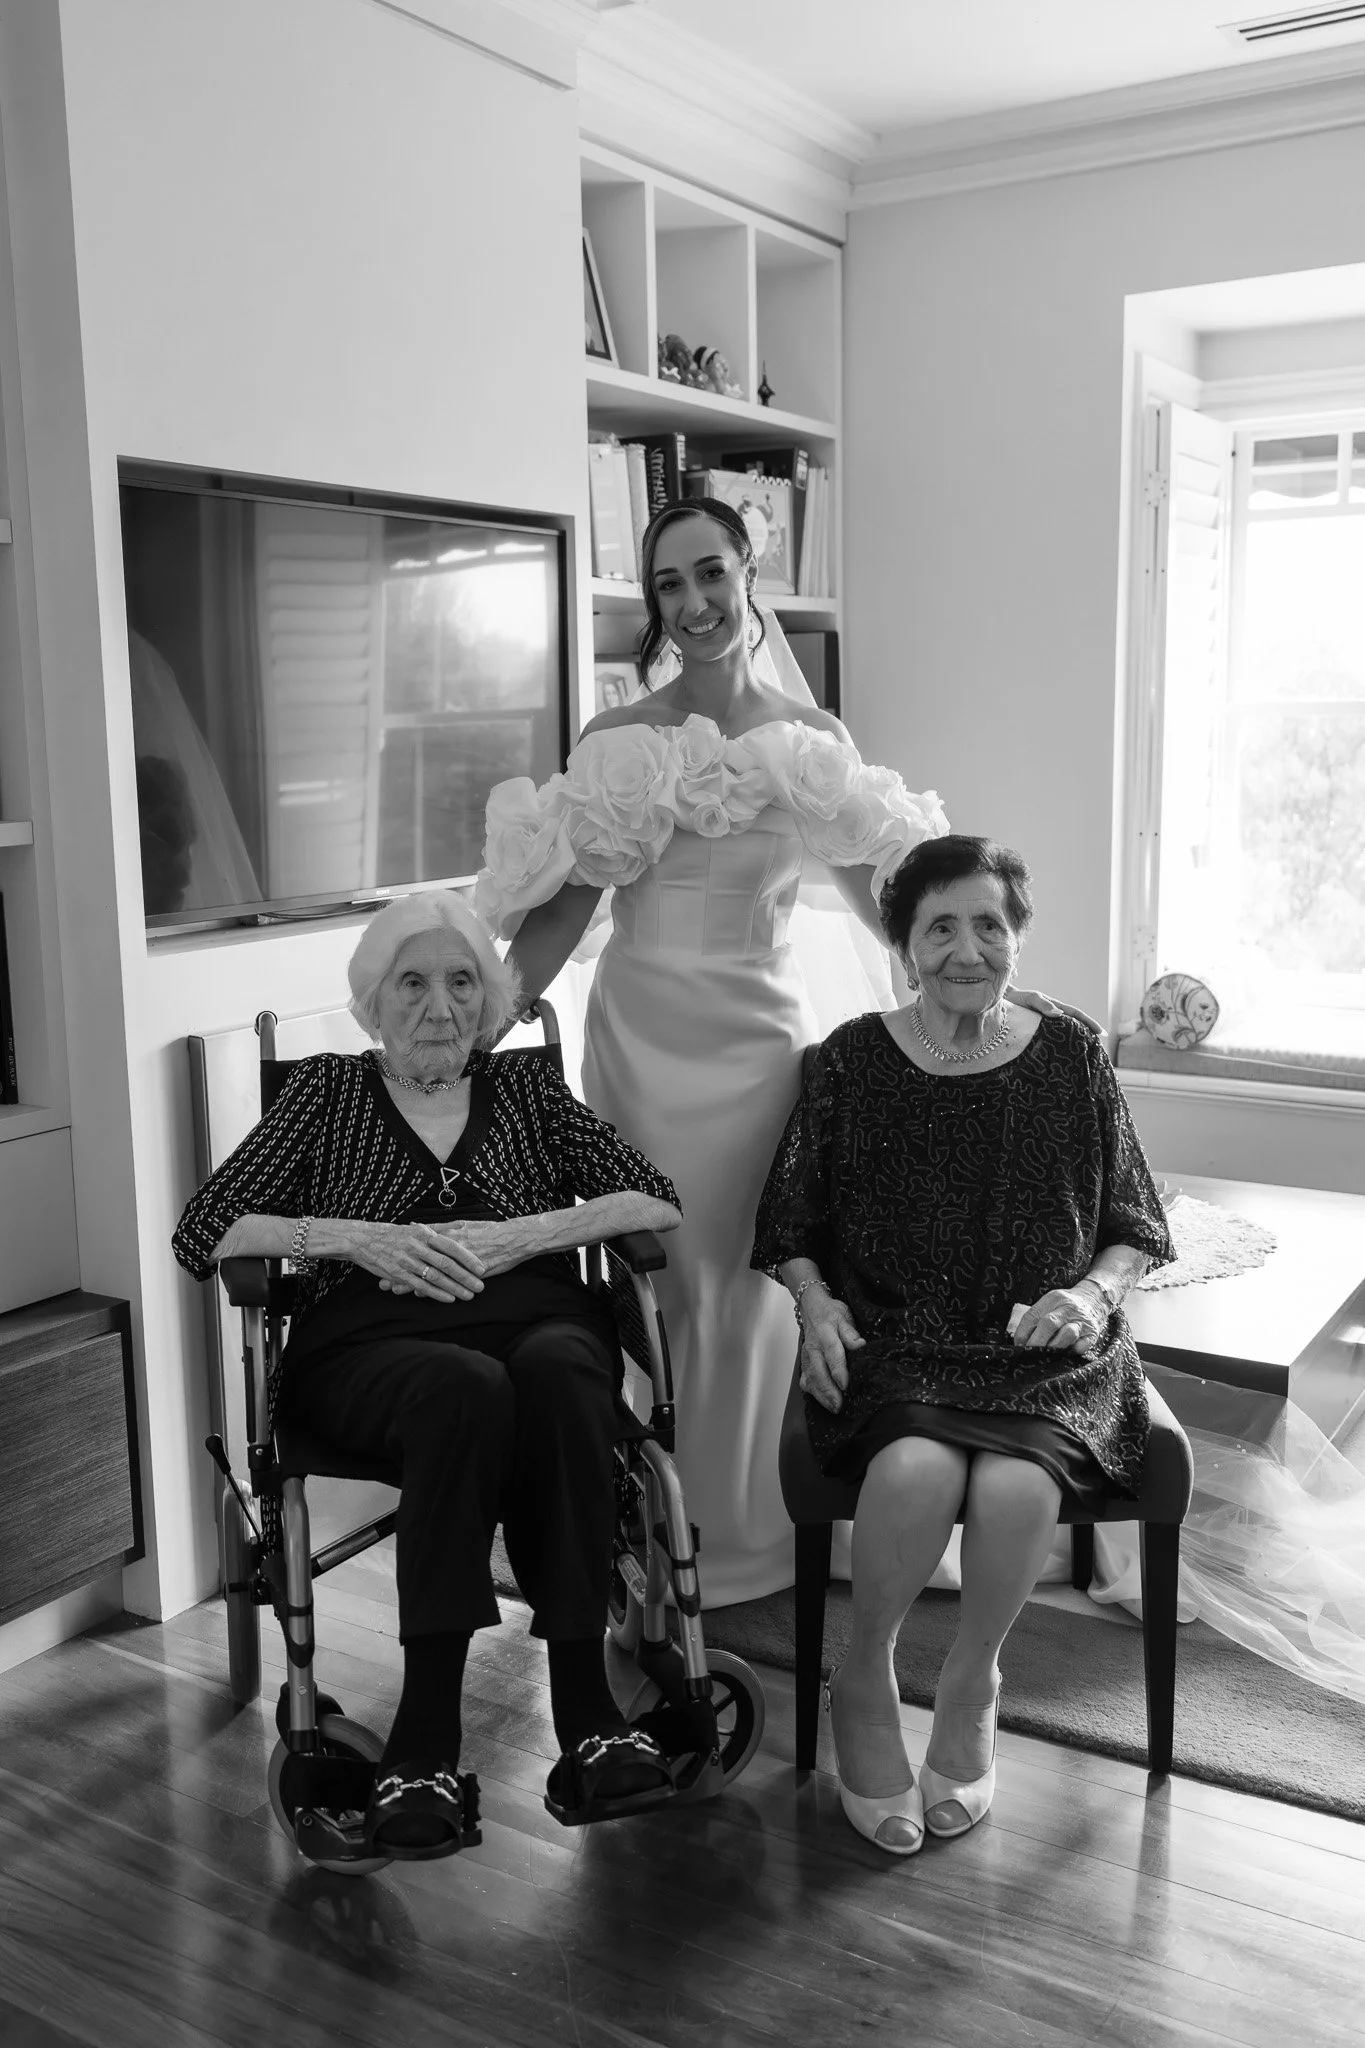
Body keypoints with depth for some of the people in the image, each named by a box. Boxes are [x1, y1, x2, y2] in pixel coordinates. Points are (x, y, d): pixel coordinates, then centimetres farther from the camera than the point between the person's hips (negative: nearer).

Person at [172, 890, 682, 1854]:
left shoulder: (525, 1085, 19)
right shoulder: (330, 1089, 16)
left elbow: (658, 1201, 7)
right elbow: (204, 1233, 5)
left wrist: (515, 1236, -7)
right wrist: (361, 1239, -8)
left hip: (538, 1322, 2)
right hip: (374, 1343, -1)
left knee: (554, 1376, -35)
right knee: (467, 1388, -36)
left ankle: (584, 1703, -31)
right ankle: (427, 1737, -32)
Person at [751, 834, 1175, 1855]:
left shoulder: (1072, 1059, 6)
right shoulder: (853, 1061, 4)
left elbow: (1137, 1225, 13)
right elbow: (789, 1224, 11)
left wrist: (1094, 1293, -6)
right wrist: (815, 1301, -7)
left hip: (1045, 1351, 1)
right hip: (892, 1345, 0)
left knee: (1017, 1482, -30)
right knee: (917, 1468, -32)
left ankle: (971, 1685, 1)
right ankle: (865, 1682, -2)